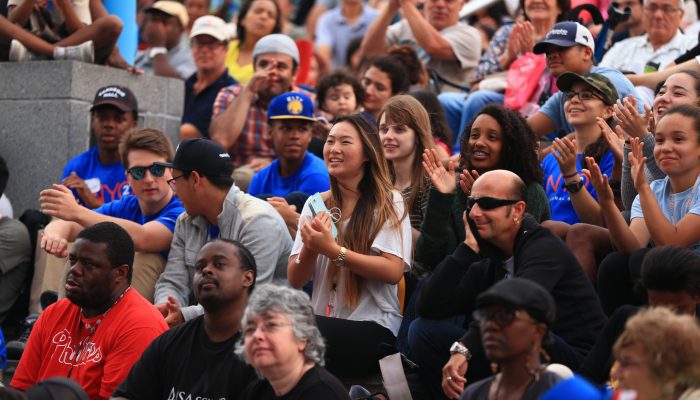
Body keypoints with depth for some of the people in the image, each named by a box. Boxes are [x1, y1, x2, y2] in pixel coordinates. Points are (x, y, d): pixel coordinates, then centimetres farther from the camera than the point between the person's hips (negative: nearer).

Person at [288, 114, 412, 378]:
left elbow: (393, 271, -12)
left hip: (374, 327, -4)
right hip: (322, 321, 4)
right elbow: (295, 280, 9)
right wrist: (310, 247, -12)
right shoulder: (316, 204, 14)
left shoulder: (388, 202, 1)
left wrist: (332, 250, -19)